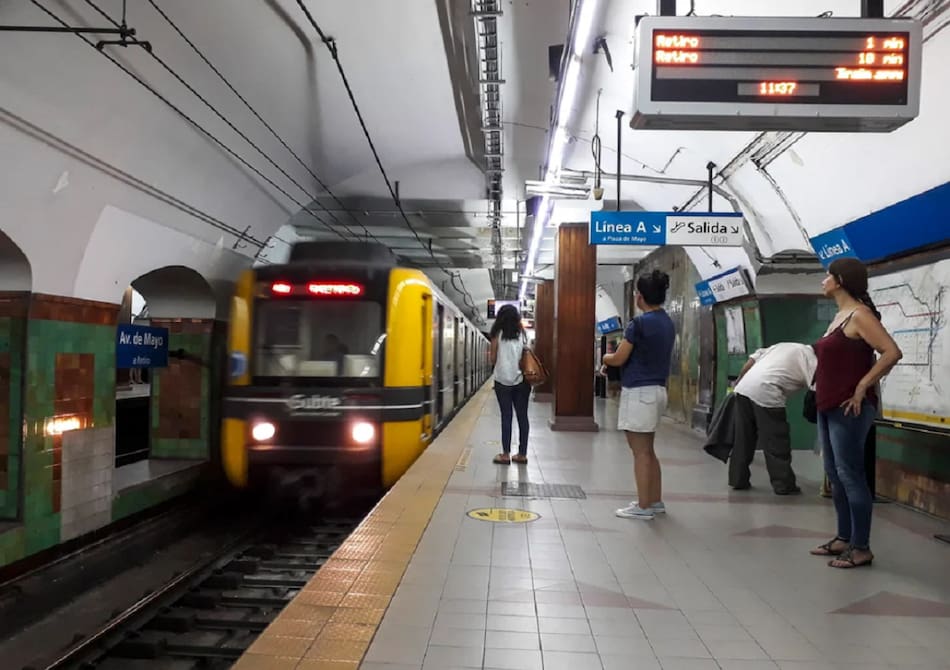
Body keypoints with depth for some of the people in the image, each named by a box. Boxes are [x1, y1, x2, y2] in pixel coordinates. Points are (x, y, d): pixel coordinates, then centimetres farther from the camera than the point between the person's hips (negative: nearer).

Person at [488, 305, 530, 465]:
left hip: (503, 380, -3)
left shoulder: (498, 334, -3)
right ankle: (522, 454, 9)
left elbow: (493, 359, -1)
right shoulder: (521, 334, 5)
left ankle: (506, 454, 2)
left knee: (506, 417, 1)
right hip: (521, 380, 3)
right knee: (522, 417, 6)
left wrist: (490, 355, 19)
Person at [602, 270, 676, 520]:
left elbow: (618, 359, -12)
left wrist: (605, 357, 8)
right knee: (648, 450, 17)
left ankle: (643, 507, 4)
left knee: (640, 452, -2)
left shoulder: (639, 323, -16)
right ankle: (655, 501, 23)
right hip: (657, 389, 9)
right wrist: (625, 346, 20)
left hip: (639, 391, -9)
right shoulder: (668, 323, 10)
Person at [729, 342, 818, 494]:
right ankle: (784, 485, 11)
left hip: (744, 387, 7)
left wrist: (738, 382, 26)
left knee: (743, 439, 15)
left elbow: (751, 361, 20)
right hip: (765, 393, -7)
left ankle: (738, 480, 21)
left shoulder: (784, 345, 27)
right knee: (777, 443, 5)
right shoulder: (810, 358, 8)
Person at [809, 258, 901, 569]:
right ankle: (844, 538, 22)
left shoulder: (859, 314, -12)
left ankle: (861, 548, 3)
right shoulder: (840, 315, 15)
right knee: (835, 475, 13)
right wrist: (823, 399, 12)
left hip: (848, 408, -9)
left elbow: (892, 352, -22)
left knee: (850, 475, -5)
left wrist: (862, 387, -19)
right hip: (829, 406, 9)